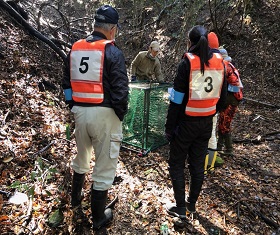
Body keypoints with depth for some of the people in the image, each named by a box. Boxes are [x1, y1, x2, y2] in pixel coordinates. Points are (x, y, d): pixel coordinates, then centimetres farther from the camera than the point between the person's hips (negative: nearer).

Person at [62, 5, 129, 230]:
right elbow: (120, 90, -16)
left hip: (80, 112, 7)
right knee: (104, 167, 7)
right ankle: (98, 218, 23)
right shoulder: (113, 52, -11)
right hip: (104, 114, -6)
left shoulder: (76, 48, 8)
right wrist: (121, 114, -1)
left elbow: (67, 83, 13)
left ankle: (76, 204, 46)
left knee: (81, 160, 27)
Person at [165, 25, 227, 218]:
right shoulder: (219, 62, 3)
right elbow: (222, 97, 10)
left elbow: (177, 99, -14)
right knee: (198, 164, 15)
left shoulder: (188, 62, -13)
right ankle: (192, 204, 29)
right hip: (207, 123, 6)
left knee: (176, 164, 9)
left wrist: (169, 127, -8)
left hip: (186, 122, -5)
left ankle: (180, 208, 14)